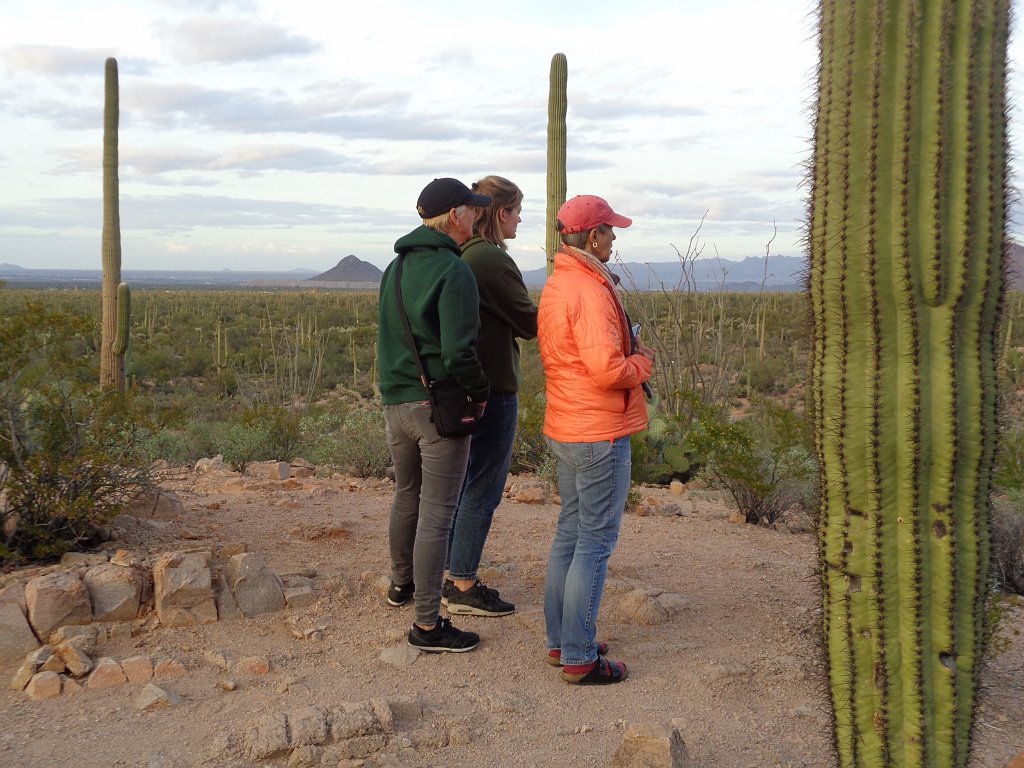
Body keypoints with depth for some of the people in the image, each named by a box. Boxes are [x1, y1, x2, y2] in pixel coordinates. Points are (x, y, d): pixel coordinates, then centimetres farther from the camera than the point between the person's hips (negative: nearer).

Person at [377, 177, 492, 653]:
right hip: (440, 406, -8)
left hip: (395, 402, 8)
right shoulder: (453, 270, -16)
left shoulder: (396, 267, 10)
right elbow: (459, 352, -23)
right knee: (436, 514, -2)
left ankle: (401, 584, 44)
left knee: (407, 496, 25)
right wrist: (480, 391, -8)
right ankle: (427, 624, 4)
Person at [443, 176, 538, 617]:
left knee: (466, 483, 18)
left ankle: (454, 577, 27)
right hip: (493, 389, -9)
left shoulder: (460, 256, 10)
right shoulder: (492, 259, -17)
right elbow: (530, 322, -12)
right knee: (483, 489, 0)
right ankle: (462, 588, 8)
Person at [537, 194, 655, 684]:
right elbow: (608, 370, -27)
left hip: (565, 428, 10)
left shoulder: (556, 284, 11)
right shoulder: (590, 290, -20)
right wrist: (643, 361, -8)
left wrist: (627, 353, 9)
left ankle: (560, 641, 27)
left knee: (570, 532, 17)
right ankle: (579, 659, 6)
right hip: (599, 433, -10)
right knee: (595, 542, -2)